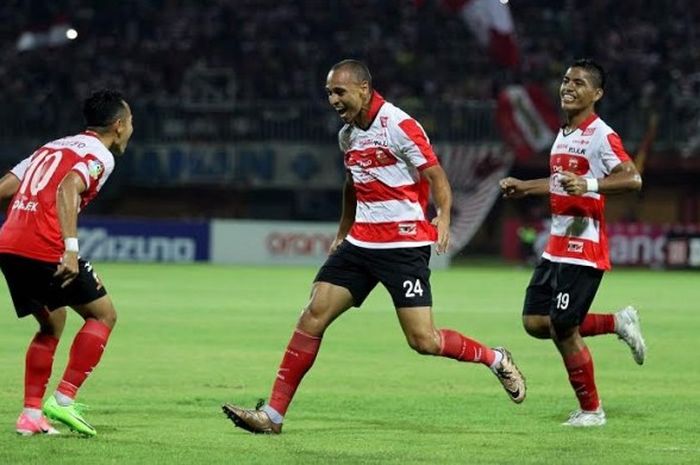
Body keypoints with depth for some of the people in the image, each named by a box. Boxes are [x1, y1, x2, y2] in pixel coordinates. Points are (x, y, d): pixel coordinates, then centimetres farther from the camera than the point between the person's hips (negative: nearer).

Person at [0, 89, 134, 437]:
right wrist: (71, 249, -25)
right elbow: (67, 190, -18)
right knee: (103, 315, 8)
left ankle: (32, 414, 16)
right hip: (45, 249, -8)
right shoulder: (99, 155, 1)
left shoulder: (52, 147, 25)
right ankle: (64, 399, -1)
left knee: (52, 325, 23)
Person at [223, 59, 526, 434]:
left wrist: (443, 217, -31)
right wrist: (342, 232, 30)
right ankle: (273, 414, -4)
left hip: (404, 245, -7)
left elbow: (436, 177, -15)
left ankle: (495, 359, 16)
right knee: (313, 315, -4)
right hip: (361, 242, 7)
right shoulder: (347, 134, 11)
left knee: (423, 340, -11)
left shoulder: (398, 125, -13)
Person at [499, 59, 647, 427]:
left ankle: (590, 410, 10)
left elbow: (632, 179, -26)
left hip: (584, 247, -9)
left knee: (563, 329, -6)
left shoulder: (600, 136, -14)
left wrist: (589, 184, -38)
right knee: (535, 322, 5)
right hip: (556, 245, 9)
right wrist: (525, 187, 27)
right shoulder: (565, 134, 15)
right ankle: (617, 323, 20)